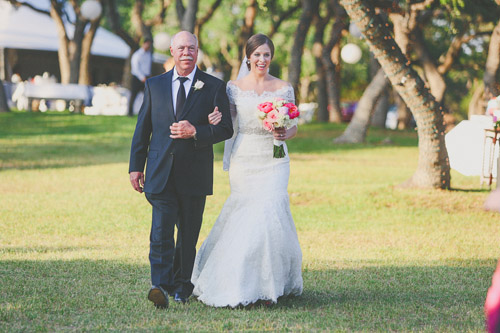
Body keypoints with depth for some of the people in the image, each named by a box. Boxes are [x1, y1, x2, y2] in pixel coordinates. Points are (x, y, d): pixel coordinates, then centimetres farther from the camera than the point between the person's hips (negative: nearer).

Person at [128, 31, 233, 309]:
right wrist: (136, 166, 5)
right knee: (161, 231, -12)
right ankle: (161, 286, -17)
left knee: (189, 234, 9)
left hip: (195, 174, 0)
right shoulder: (155, 85, 9)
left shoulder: (214, 87, 2)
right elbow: (143, 128, 11)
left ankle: (182, 286, 24)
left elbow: (226, 129, -1)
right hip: (161, 173, 1)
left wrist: (196, 132, -17)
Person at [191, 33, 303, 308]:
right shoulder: (234, 87, 6)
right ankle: (243, 283, 16)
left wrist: (285, 134, -15)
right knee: (244, 214, 0)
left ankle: (269, 284, 0)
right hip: (243, 159, 1)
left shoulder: (284, 88, 5)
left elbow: (293, 127, 7)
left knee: (269, 212, -11)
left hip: (273, 160, -1)